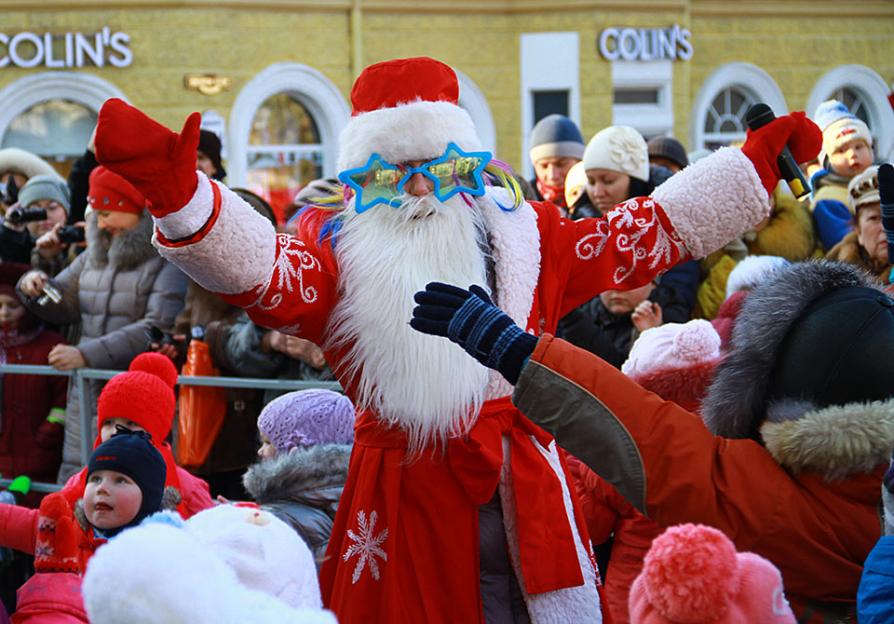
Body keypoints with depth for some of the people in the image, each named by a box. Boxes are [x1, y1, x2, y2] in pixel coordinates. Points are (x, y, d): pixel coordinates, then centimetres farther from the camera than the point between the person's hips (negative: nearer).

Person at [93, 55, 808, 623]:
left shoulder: (521, 233, 12)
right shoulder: (338, 244, 2)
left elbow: (646, 235, 17)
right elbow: (267, 273, -18)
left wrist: (754, 165, 13)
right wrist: (179, 192, -35)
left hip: (523, 496, 2)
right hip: (402, 499, -2)